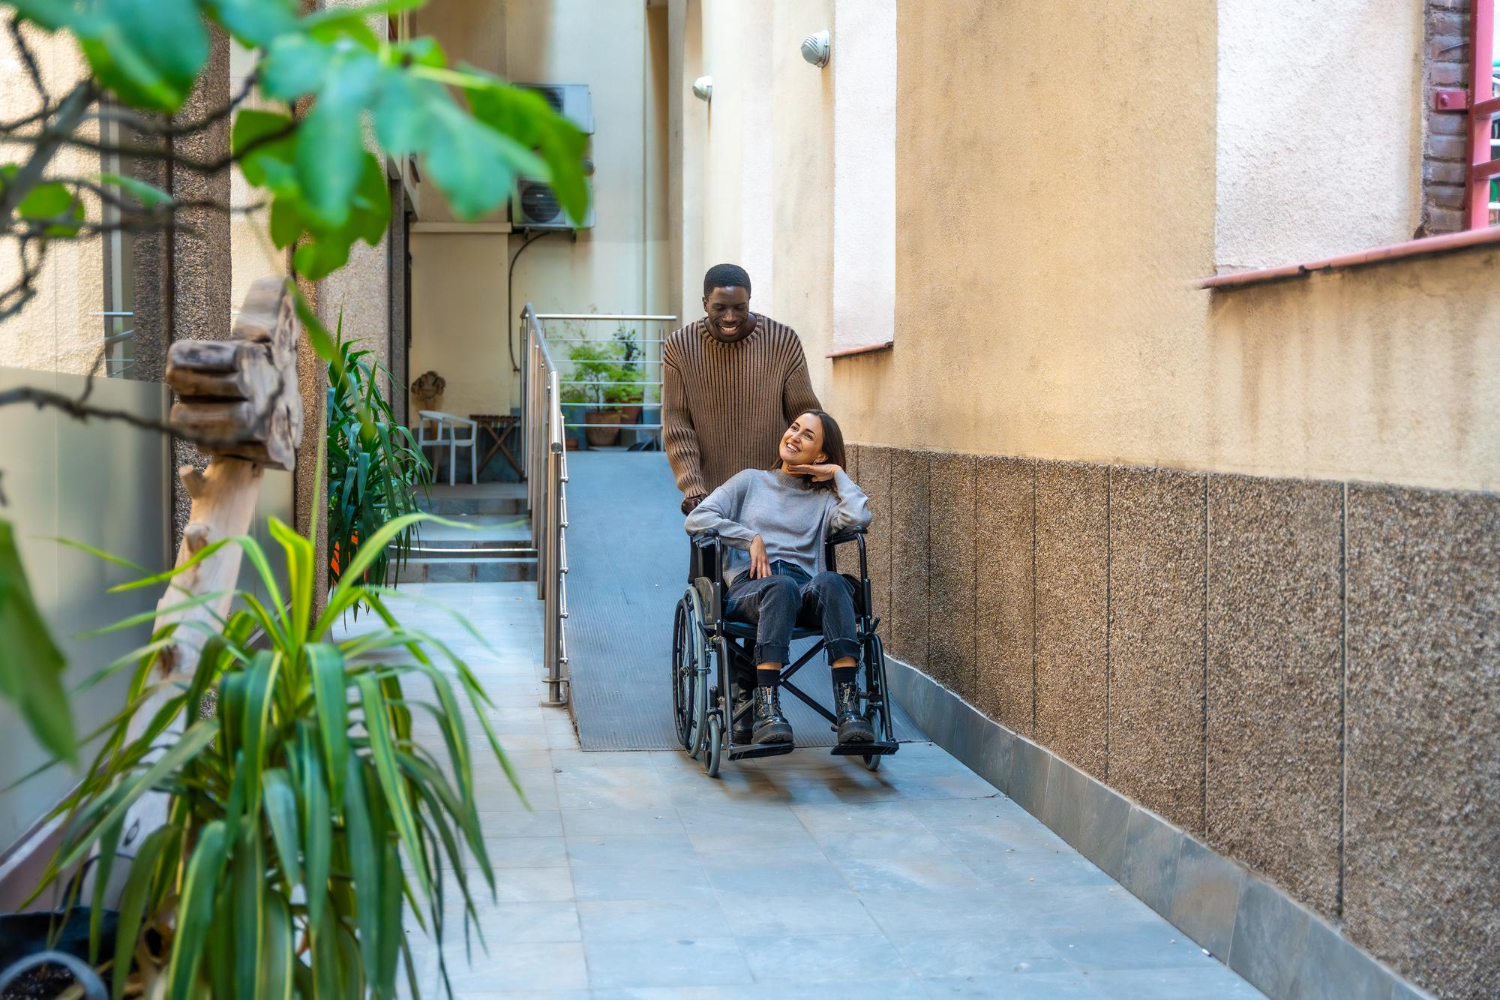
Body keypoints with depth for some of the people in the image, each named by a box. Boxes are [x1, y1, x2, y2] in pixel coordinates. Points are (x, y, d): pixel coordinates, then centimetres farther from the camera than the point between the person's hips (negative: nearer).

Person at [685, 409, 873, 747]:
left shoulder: (824, 498, 26)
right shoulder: (751, 481, 25)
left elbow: (859, 517, 1)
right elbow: (696, 519, 12)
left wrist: (837, 474, 15)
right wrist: (751, 538, 1)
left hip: (804, 587, 1)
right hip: (749, 586, -1)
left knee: (831, 582, -37)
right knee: (781, 587, -40)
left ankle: (848, 709, -46)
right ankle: (766, 711, -48)